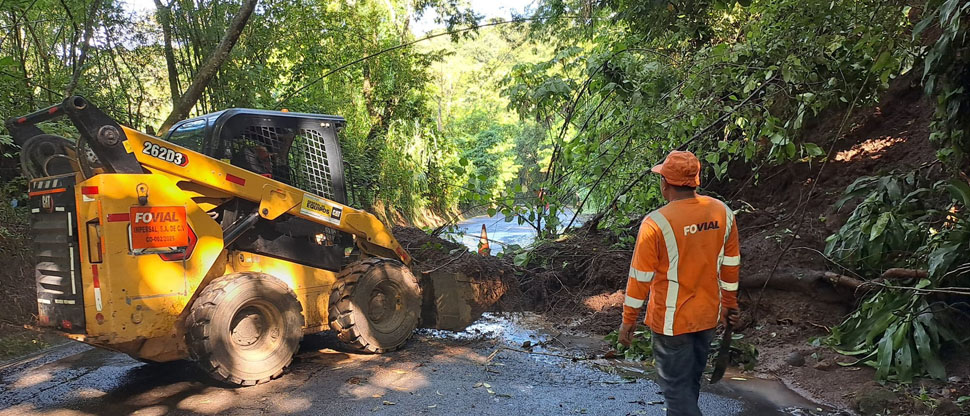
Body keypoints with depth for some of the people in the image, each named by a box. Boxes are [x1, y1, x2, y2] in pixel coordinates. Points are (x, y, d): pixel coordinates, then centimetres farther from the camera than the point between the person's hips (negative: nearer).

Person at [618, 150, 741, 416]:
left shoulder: (657, 223, -22)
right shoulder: (723, 212, -5)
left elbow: (640, 277, -15)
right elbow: (730, 265, 5)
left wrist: (628, 320, -4)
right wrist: (729, 304, 18)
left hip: (672, 321, -6)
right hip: (709, 315, 6)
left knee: (677, 387, 7)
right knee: (691, 381, 23)